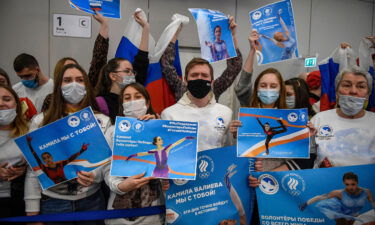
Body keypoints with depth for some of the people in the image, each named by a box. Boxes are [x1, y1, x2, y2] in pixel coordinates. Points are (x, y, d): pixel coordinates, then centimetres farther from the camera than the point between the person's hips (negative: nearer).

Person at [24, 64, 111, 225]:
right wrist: (32, 210, -3)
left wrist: (94, 175, -20)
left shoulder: (102, 121, 1)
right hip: (52, 201, 0)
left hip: (91, 200, 1)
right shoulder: (41, 121, -1)